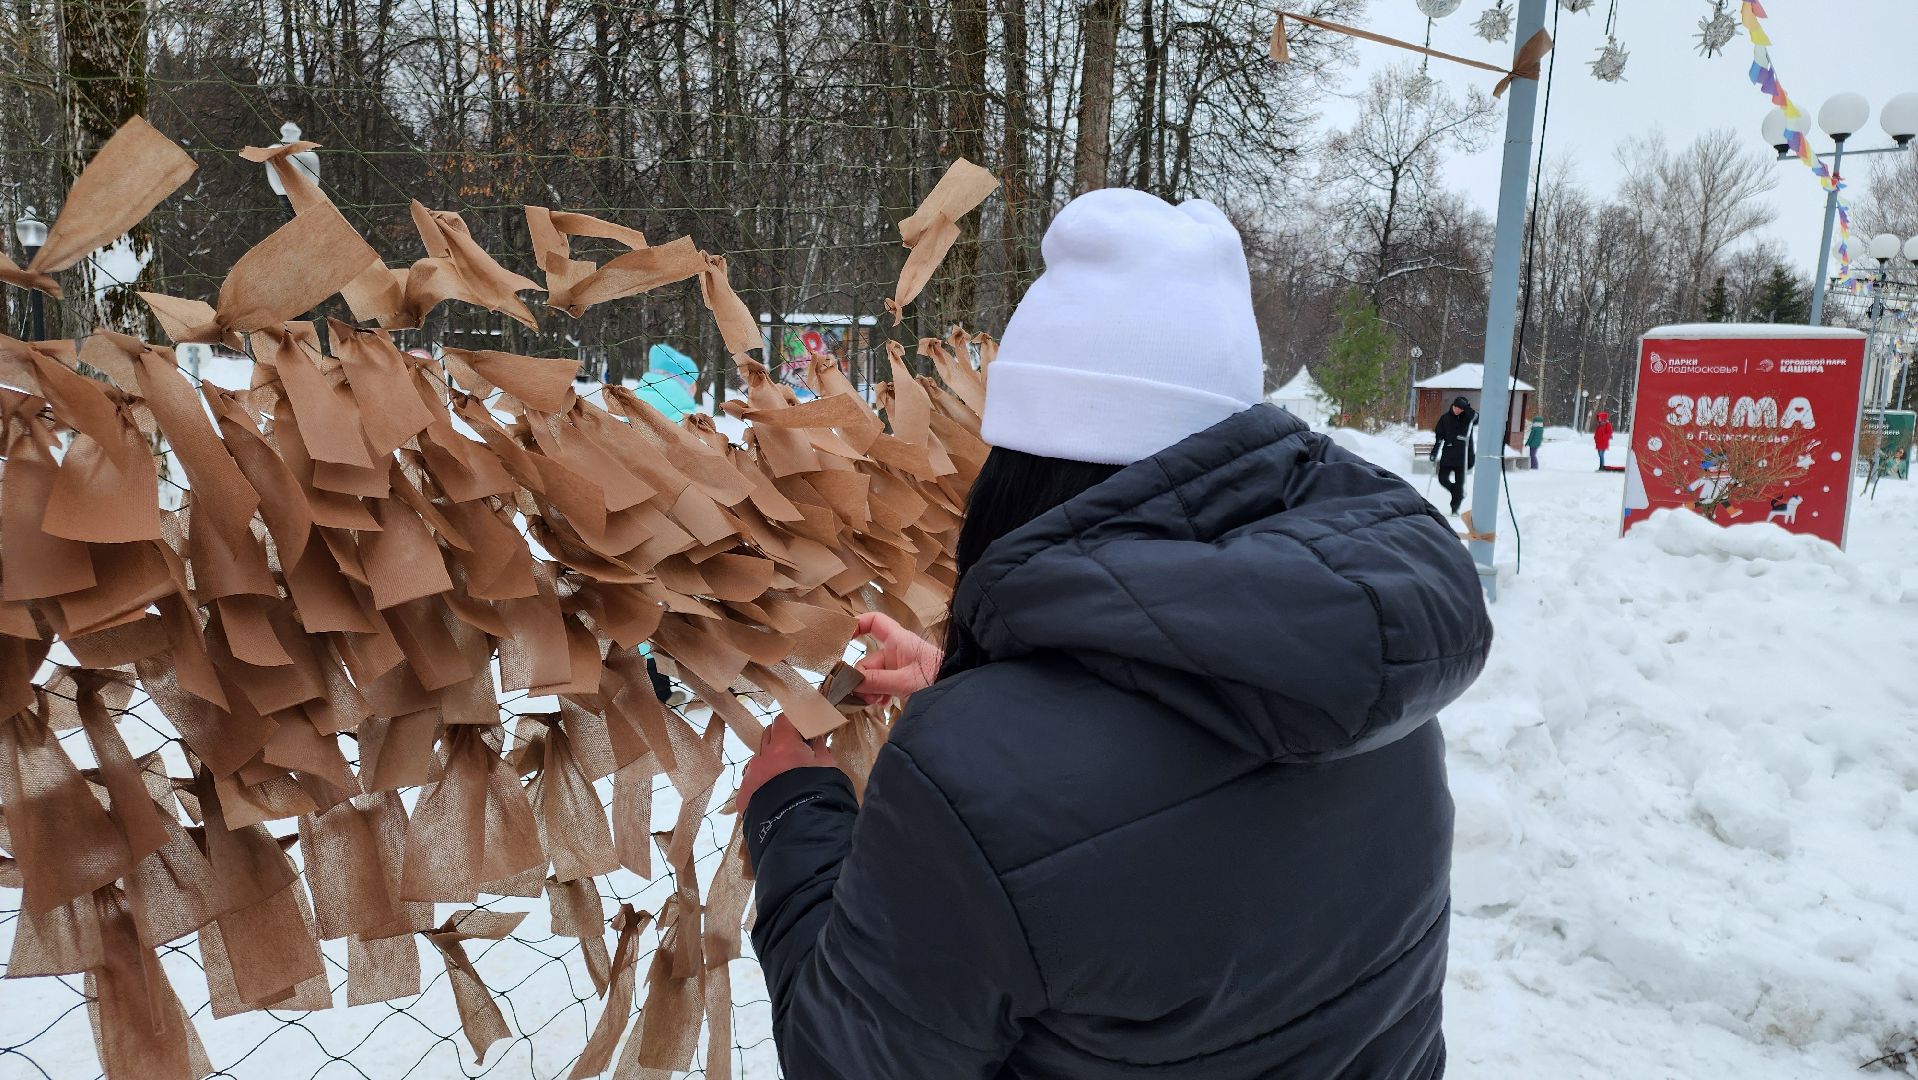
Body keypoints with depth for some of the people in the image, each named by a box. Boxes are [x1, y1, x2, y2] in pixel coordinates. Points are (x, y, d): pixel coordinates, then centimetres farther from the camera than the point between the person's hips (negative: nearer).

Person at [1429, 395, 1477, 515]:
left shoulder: (1468, 417, -3)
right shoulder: (1445, 418, 1)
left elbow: (1476, 419, -26)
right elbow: (1439, 437, 3)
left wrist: (1466, 406, -31)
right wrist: (1434, 453, -3)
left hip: (1462, 456, -2)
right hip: (1447, 455, 2)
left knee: (1459, 483, 1)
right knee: (1442, 479, 2)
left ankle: (1455, 508, 13)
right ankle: (1459, 494, 29)